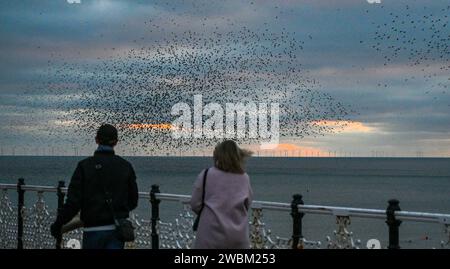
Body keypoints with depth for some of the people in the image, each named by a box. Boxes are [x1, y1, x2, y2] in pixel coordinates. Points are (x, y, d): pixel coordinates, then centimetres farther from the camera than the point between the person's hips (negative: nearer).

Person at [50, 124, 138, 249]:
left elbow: (73, 202, -11)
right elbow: (133, 201, 7)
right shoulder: (125, 166, 0)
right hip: (117, 229, 1)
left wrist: (58, 224, 2)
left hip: (94, 230, -1)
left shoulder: (85, 165, -7)